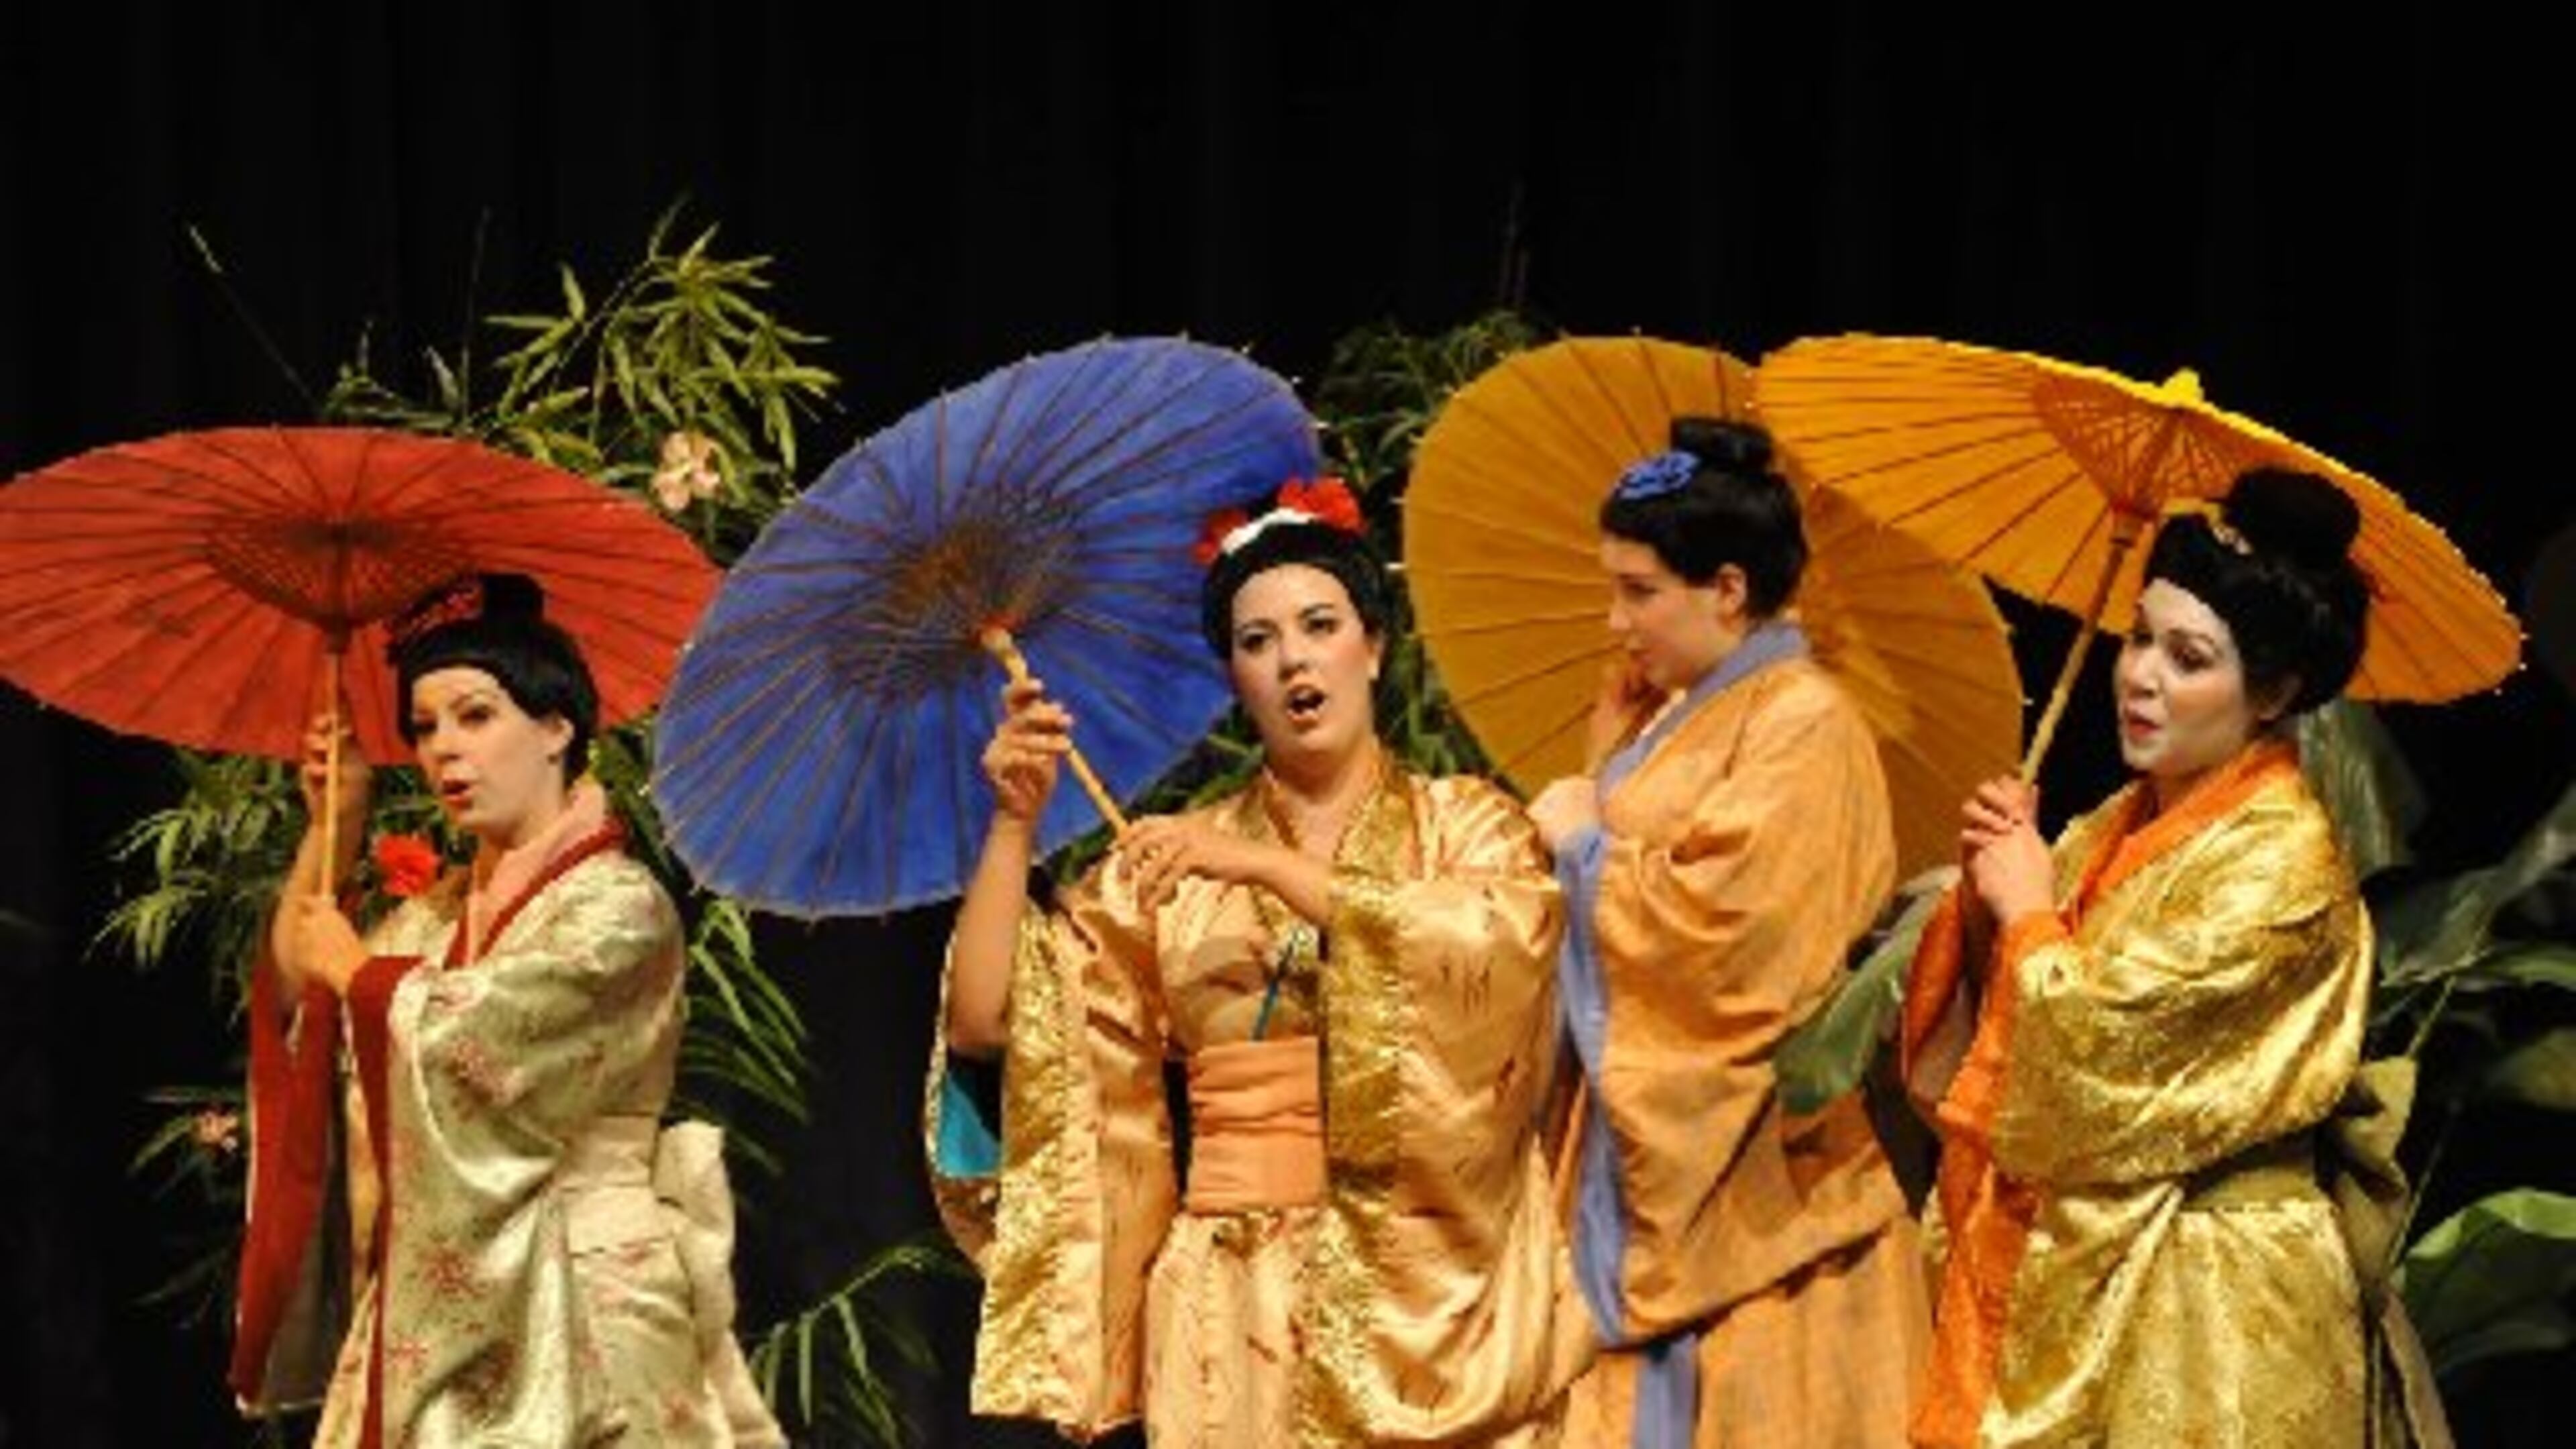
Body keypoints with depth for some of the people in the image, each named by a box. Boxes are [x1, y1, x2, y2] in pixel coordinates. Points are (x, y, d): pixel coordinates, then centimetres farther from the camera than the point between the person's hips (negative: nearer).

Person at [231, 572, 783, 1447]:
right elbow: (292, 997, 20)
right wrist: (332, 826, 15)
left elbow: (464, 1037, -16)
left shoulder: (617, 906, -7)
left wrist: (348, 962, 2)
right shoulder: (440, 911, 16)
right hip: (433, 1299, 7)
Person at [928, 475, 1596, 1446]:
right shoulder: (1171, 864, 11)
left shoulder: (1468, 827, 6)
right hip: (1238, 1298, 2)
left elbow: (1492, 949, -16)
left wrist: (1266, 867, -17)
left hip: (1427, 1287, -2)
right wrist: (1014, 823, -3)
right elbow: (985, 1021, 5)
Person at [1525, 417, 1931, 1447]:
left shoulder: (1802, 725, -12)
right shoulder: (1677, 717, 15)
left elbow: (1718, 917, -22)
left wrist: (1584, 841, -8)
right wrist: (1608, 768, 7)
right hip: (1648, 1141, 9)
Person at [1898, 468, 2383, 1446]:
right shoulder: (2122, 829, 10)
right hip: (2067, 1273, 8)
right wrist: (1983, 900, -5)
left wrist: (2028, 912, -7)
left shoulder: (2278, 864, -14)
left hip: (2196, 1303, -8)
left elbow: (2096, 1054, -21)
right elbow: (1955, 1065, 10)